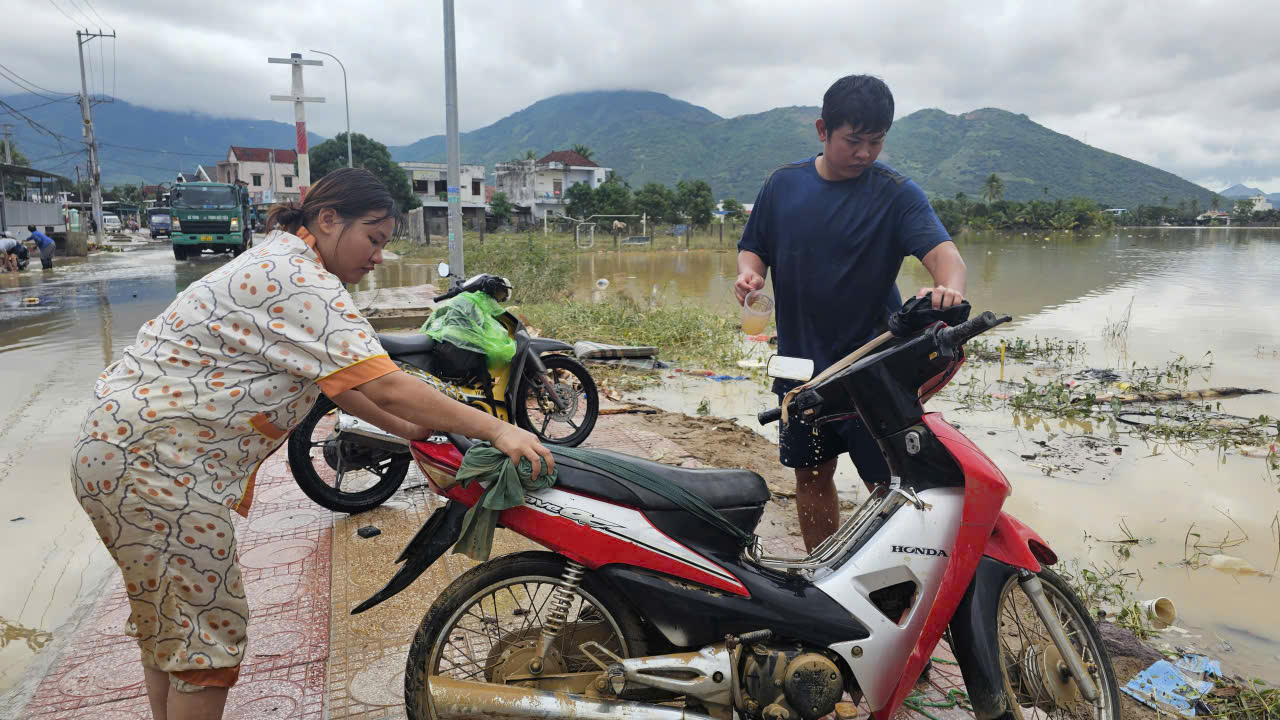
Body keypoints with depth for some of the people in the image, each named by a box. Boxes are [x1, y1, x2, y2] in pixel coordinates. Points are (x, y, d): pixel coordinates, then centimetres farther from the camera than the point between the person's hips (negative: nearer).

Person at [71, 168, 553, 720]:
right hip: (156, 463, -11)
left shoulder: (281, 263, 13)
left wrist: (409, 428, 7)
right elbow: (384, 386, -28)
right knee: (206, 631, 0)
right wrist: (495, 430, -25)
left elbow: (337, 381, 14)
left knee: (165, 621, 22)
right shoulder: (302, 283, -21)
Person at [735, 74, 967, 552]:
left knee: (892, 485, -4)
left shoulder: (897, 193, -6)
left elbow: (942, 249, -20)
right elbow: (753, 247, 13)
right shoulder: (783, 184, 5)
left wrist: (949, 288, -43)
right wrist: (748, 272, -11)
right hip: (800, 364, 4)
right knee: (812, 476, 14)